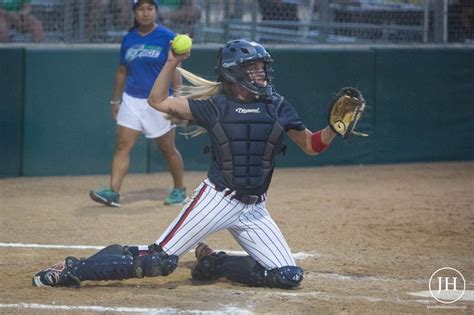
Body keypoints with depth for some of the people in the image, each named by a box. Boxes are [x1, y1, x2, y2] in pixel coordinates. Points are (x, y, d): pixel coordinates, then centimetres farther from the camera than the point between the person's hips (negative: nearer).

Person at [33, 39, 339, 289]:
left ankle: (213, 263, 13)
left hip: (254, 208, 4)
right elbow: (158, 101, -1)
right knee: (161, 260, -14)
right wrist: (172, 62, -10)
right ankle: (73, 269, -2)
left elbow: (312, 145, 8)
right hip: (217, 198, -4)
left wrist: (334, 129, -10)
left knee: (290, 277, -6)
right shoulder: (215, 105, -2)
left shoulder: (277, 106, 4)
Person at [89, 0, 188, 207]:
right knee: (122, 145, -7)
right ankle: (113, 192, -13)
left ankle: (179, 190, 24)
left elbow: (175, 71, -8)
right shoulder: (128, 39, 7)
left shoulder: (166, 37, -6)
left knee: (167, 149, 6)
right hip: (131, 100, 4)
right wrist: (116, 100, 16)